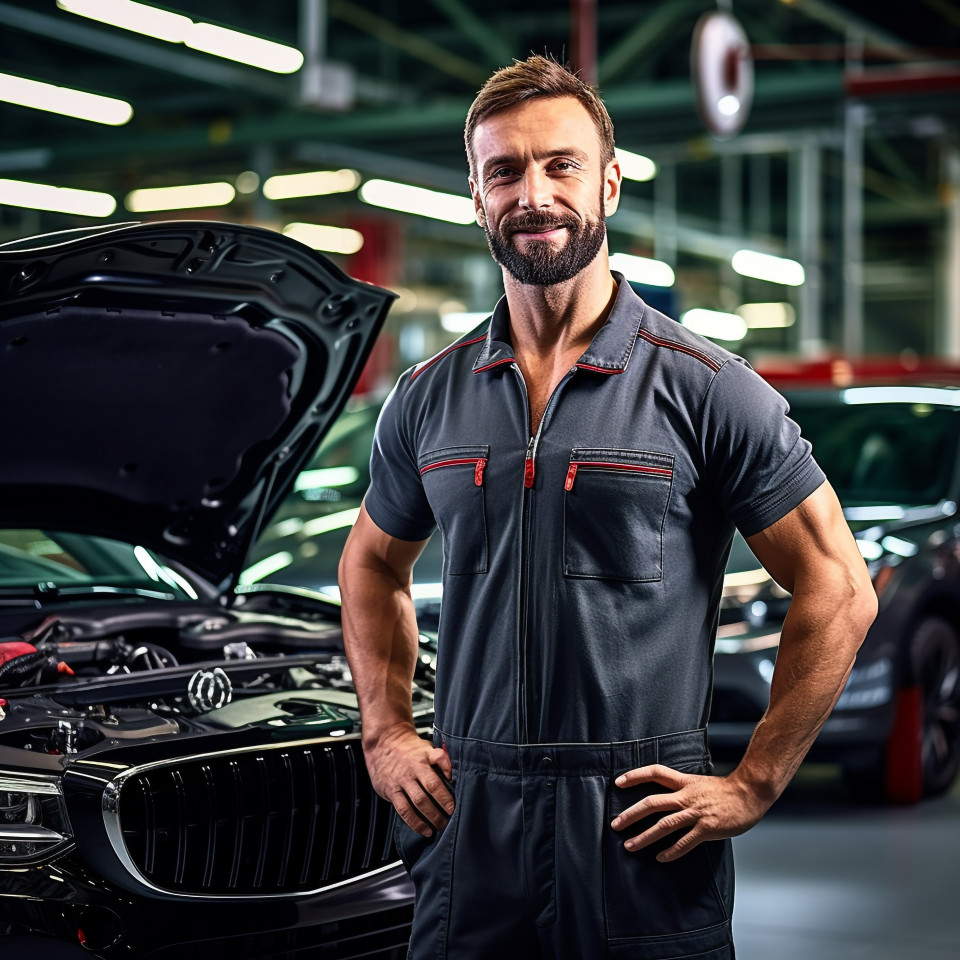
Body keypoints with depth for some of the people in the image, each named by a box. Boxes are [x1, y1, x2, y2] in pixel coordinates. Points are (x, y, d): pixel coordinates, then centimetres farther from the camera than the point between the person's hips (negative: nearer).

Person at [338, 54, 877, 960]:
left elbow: (838, 592, -3)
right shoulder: (427, 396, 8)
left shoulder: (705, 388, -5)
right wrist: (385, 734, 11)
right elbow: (372, 566, 24)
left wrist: (751, 786, -7)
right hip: (467, 818, 3)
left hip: (641, 828, -3)